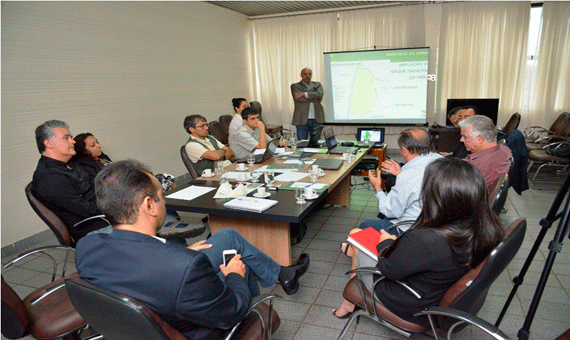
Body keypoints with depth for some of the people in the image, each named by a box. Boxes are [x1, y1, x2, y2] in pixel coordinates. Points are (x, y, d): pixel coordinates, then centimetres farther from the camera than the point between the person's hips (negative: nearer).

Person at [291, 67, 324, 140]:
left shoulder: (317, 84, 16)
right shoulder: (295, 86, 7)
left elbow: (320, 94, -7)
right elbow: (301, 99, -11)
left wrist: (304, 94, -12)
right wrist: (315, 98, -3)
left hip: (316, 119, 2)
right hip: (302, 120, -2)